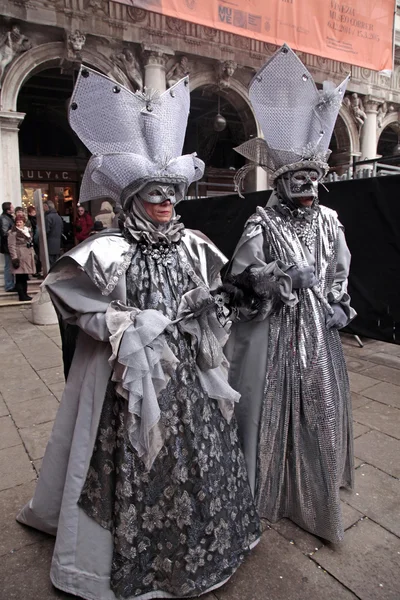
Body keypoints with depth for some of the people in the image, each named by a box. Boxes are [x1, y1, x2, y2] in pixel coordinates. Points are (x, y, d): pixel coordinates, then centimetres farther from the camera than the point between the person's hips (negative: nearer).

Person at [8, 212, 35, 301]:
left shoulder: (28, 230, 13)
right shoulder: (13, 232, -9)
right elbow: (11, 246, -14)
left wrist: (33, 254, 18)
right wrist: (14, 258, -20)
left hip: (28, 257, 7)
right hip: (19, 257, -7)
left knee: (25, 277, 14)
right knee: (20, 278, -3)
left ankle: (25, 294, 22)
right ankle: (22, 296, 1)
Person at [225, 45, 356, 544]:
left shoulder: (329, 220, 8)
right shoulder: (262, 222, -7)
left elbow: (340, 269, 15)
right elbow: (242, 272, -17)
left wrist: (339, 305, 2)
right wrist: (286, 277, -28)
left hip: (316, 324, 5)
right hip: (271, 325, -5)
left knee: (318, 405, 13)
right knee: (268, 403, 1)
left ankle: (312, 489, 36)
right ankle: (262, 490, 23)